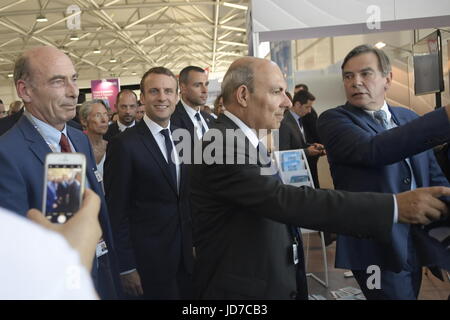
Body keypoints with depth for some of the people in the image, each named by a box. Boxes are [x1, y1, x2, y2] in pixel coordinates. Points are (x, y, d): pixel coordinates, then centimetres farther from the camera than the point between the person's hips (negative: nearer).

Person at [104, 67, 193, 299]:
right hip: (149, 261, -5)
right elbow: (116, 211, -12)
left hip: (187, 254, 6)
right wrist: (126, 267, -12)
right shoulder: (124, 145, -13)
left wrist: (196, 242, 9)